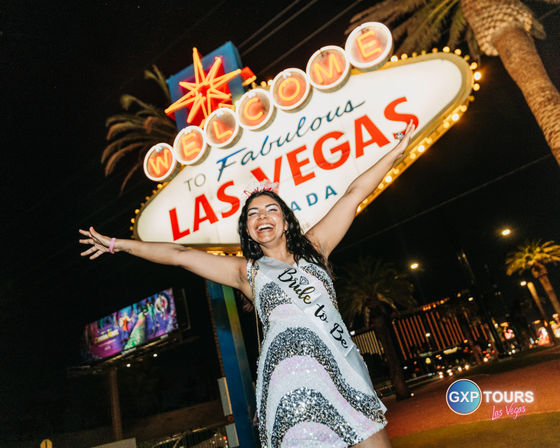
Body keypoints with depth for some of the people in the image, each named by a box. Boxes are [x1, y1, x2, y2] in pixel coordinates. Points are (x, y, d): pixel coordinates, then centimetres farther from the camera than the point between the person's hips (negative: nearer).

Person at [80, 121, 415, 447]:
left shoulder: (314, 247, 19)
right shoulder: (248, 271, 17)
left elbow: (355, 193, 20)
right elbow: (180, 255, 19)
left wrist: (399, 149, 26)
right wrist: (116, 244, 23)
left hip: (344, 365, 2)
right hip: (292, 374, -2)